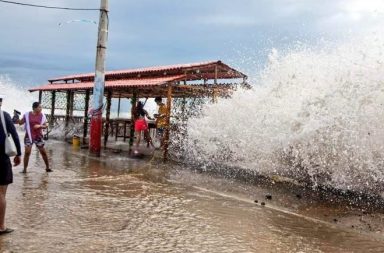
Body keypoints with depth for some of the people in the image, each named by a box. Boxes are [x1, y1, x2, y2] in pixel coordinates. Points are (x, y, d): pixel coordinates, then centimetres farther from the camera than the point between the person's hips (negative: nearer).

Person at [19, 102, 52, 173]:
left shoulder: (42, 116, -1)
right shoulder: (27, 115, -5)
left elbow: (46, 126, 1)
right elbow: (21, 123, 3)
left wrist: (40, 126, -18)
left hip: (38, 136, 1)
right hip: (29, 136, -1)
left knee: (43, 152, 4)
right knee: (27, 152, -6)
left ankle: (47, 167, 18)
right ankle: (24, 169, 4)